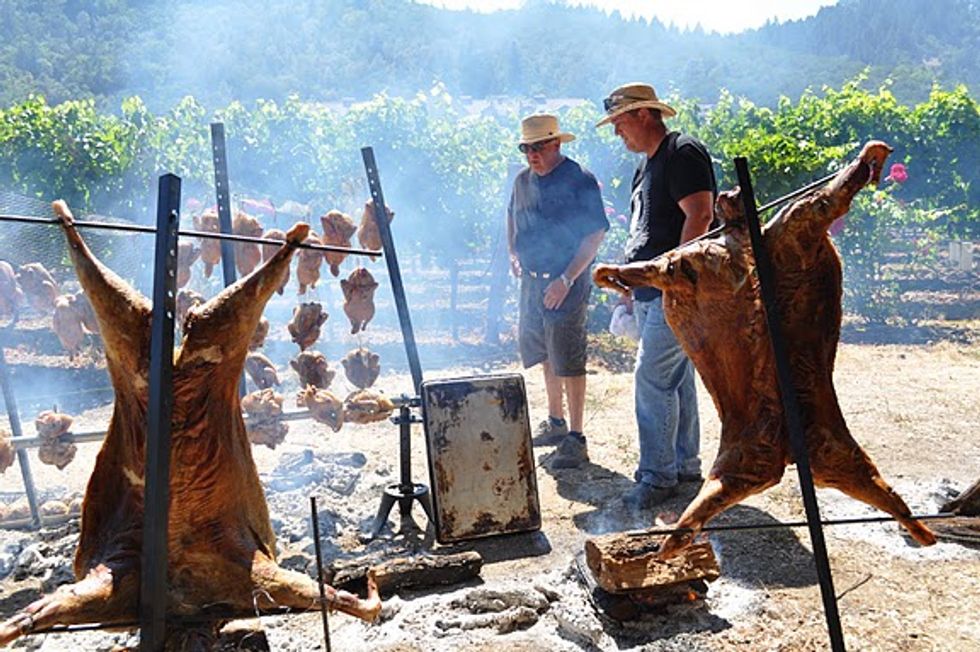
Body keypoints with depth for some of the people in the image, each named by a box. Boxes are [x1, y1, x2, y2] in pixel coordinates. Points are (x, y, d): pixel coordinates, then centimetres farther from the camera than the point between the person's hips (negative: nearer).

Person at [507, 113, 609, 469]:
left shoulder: (579, 180, -12)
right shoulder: (523, 180, 10)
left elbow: (595, 234, -16)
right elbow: (512, 216, 29)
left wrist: (566, 279, -21)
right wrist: (513, 253, 14)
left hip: (566, 283, -7)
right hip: (532, 280, 7)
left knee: (568, 360, -5)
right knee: (544, 355, 17)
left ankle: (576, 438, 4)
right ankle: (555, 422, 33)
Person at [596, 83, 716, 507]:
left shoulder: (683, 153, -10)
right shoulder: (647, 164, 20)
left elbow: (700, 215, -20)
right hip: (650, 291, 10)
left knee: (651, 379, -11)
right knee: (677, 379, 14)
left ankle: (658, 476, -3)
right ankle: (685, 466, 24)